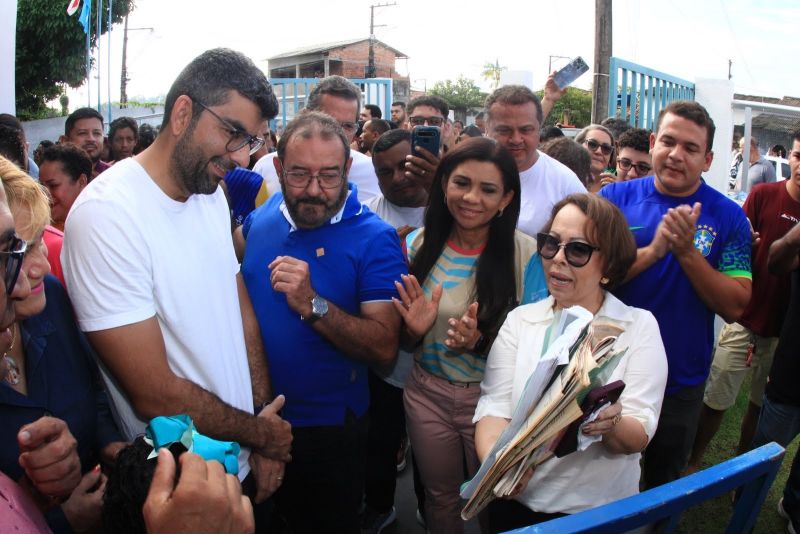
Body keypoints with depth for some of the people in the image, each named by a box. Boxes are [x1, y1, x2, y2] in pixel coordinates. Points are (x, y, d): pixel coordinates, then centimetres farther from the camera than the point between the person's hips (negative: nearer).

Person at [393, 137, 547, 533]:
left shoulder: (525, 253, -17)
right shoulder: (419, 245, -8)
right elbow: (403, 342, 2)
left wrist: (481, 342, -28)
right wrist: (414, 330, -21)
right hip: (426, 395, 2)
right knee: (440, 501, 25)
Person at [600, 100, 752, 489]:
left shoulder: (728, 217, -6)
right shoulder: (616, 197, -7)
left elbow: (734, 307, -11)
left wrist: (687, 252, -23)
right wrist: (653, 250, -27)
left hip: (681, 384, 1)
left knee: (664, 487, 23)